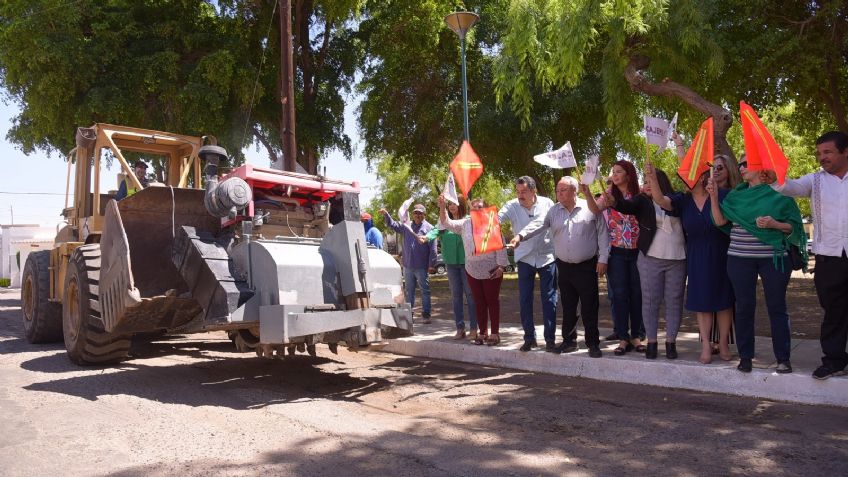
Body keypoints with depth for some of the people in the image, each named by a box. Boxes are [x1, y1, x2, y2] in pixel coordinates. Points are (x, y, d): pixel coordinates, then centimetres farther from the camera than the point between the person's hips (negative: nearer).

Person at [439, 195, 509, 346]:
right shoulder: (465, 224, 8)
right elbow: (447, 223, 2)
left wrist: (501, 266, -11)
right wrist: (442, 207, -13)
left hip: (491, 270, -4)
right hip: (472, 270, 4)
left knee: (493, 301, 2)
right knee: (479, 303, 10)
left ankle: (495, 333, 8)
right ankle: (483, 332, 19)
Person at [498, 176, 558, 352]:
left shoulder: (547, 204, -7)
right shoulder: (512, 206, -8)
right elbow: (496, 218, -23)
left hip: (547, 257, -1)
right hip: (524, 258, 1)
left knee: (549, 299, 4)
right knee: (524, 300, 4)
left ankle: (550, 338, 14)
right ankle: (529, 338, 17)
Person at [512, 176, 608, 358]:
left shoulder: (590, 208, -3)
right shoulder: (554, 211, 6)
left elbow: (602, 234, -2)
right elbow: (538, 224, -8)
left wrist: (603, 259, -6)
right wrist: (520, 235, -26)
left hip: (587, 267, -3)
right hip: (564, 267, 4)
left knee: (589, 308, 1)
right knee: (567, 307, 12)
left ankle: (593, 344, 10)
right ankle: (569, 341, 24)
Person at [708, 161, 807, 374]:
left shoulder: (779, 194, -1)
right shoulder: (736, 195, 9)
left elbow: (794, 226, 0)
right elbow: (720, 221, 2)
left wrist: (774, 224, -18)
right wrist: (714, 196, -6)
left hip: (774, 258, -3)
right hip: (740, 259, 3)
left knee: (777, 307, 3)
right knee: (744, 307, 6)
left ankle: (783, 358, 13)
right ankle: (745, 356, 15)